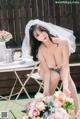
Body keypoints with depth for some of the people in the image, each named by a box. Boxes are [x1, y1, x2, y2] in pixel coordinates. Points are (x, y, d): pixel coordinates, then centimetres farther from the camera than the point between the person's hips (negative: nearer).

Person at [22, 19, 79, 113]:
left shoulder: (63, 42, -33)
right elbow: (47, 71, -27)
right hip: (48, 71, 0)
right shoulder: (39, 50, -30)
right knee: (55, 76, -33)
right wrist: (46, 89, -42)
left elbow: (66, 66, -35)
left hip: (62, 70, 1)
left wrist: (65, 86, -48)